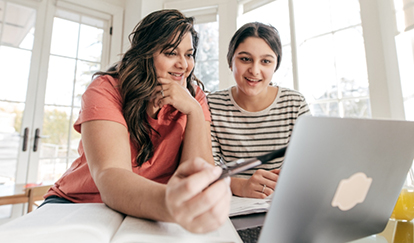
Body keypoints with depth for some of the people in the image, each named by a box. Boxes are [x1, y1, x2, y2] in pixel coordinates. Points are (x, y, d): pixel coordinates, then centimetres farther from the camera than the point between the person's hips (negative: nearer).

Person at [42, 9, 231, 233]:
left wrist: (194, 110, -24)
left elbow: (199, 178, -14)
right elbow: (110, 177, -29)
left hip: (150, 215, 3)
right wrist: (168, 204, -49)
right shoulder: (107, 89, -14)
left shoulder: (194, 97, -6)